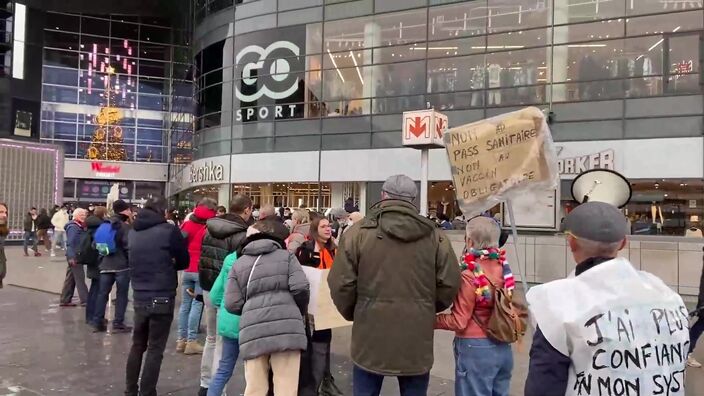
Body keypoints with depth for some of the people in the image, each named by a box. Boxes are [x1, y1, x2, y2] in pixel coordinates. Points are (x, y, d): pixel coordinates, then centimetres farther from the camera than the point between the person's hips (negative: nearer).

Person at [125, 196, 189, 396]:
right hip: (162, 299, -5)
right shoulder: (169, 230, -10)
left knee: (137, 346, 19)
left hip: (139, 298, 5)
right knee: (155, 350, 3)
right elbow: (183, 262, 0)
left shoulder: (132, 232, 5)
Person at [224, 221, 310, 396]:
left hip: (252, 331, 2)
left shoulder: (238, 264, 18)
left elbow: (232, 304, 7)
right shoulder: (286, 256, 13)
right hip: (286, 327, -2)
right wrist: (300, 312, 17)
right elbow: (300, 287, -1)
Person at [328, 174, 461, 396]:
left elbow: (341, 284, -7)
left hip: (370, 337, -1)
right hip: (417, 340, 2)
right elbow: (450, 284, -1)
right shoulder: (435, 236, -2)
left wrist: (352, 313, 12)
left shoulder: (359, 232, -7)